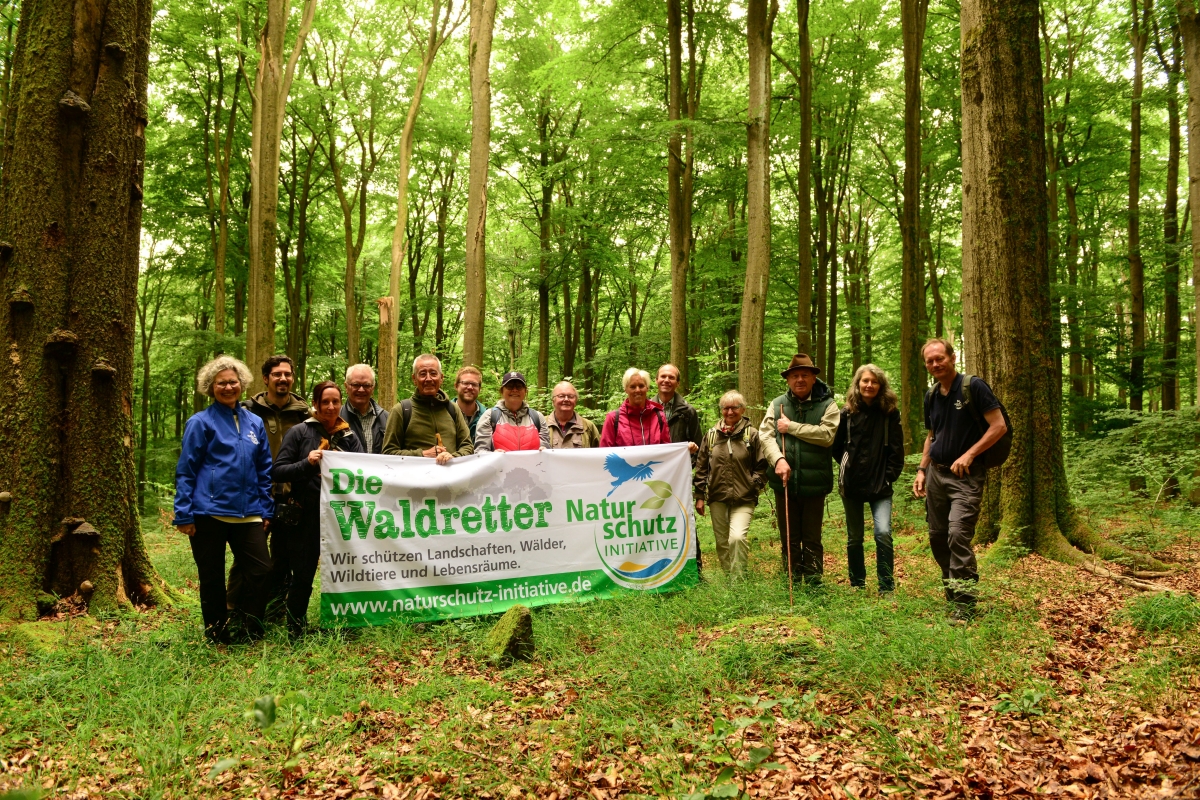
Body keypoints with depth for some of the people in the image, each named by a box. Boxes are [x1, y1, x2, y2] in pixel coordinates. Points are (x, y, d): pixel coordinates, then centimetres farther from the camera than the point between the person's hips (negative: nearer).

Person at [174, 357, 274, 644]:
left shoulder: (255, 423, 10)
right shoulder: (201, 423, -3)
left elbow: (264, 470, 15)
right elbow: (185, 472, -3)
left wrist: (266, 510, 10)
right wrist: (184, 515, -8)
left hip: (247, 513, 4)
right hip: (209, 512, -3)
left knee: (261, 570, -3)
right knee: (212, 578, 7)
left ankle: (249, 631, 14)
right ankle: (217, 637, 22)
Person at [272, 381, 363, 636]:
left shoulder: (350, 436, 10)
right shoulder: (299, 432, 0)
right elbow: (277, 471, -3)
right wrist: (307, 463, -18)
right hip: (308, 516, -3)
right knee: (303, 576, 4)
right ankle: (295, 630, 20)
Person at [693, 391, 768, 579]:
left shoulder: (751, 434, -1)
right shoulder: (711, 435, 6)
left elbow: (761, 466, 4)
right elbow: (701, 467, 10)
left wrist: (754, 486, -8)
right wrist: (699, 496, 8)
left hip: (744, 499, -3)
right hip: (717, 497, 3)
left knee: (738, 537, -21)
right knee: (722, 542, 9)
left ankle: (738, 579, -8)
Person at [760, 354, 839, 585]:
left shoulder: (827, 405, -2)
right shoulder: (777, 404, 5)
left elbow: (827, 434, -18)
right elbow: (766, 434, -5)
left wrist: (791, 427, -13)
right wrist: (778, 459, -22)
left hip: (814, 483, -2)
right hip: (784, 482, 2)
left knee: (812, 540, 8)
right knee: (788, 539, 12)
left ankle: (813, 583, 19)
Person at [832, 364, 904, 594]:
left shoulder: (890, 413, 0)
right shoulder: (848, 413, 1)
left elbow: (896, 448, 1)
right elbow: (836, 446, 9)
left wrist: (889, 476, -5)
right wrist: (847, 467, 2)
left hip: (880, 485, -1)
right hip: (852, 485, 1)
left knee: (883, 533, -16)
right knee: (854, 538, 9)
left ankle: (886, 587, -3)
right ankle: (857, 585, 23)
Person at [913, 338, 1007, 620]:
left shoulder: (973, 387, -9)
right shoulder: (931, 396, 11)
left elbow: (999, 426, -13)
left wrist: (969, 454, -19)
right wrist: (922, 470, 12)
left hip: (966, 475, -7)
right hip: (936, 473, 7)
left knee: (958, 534, -18)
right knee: (937, 536, 10)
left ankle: (964, 604, -11)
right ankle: (952, 592, 27)